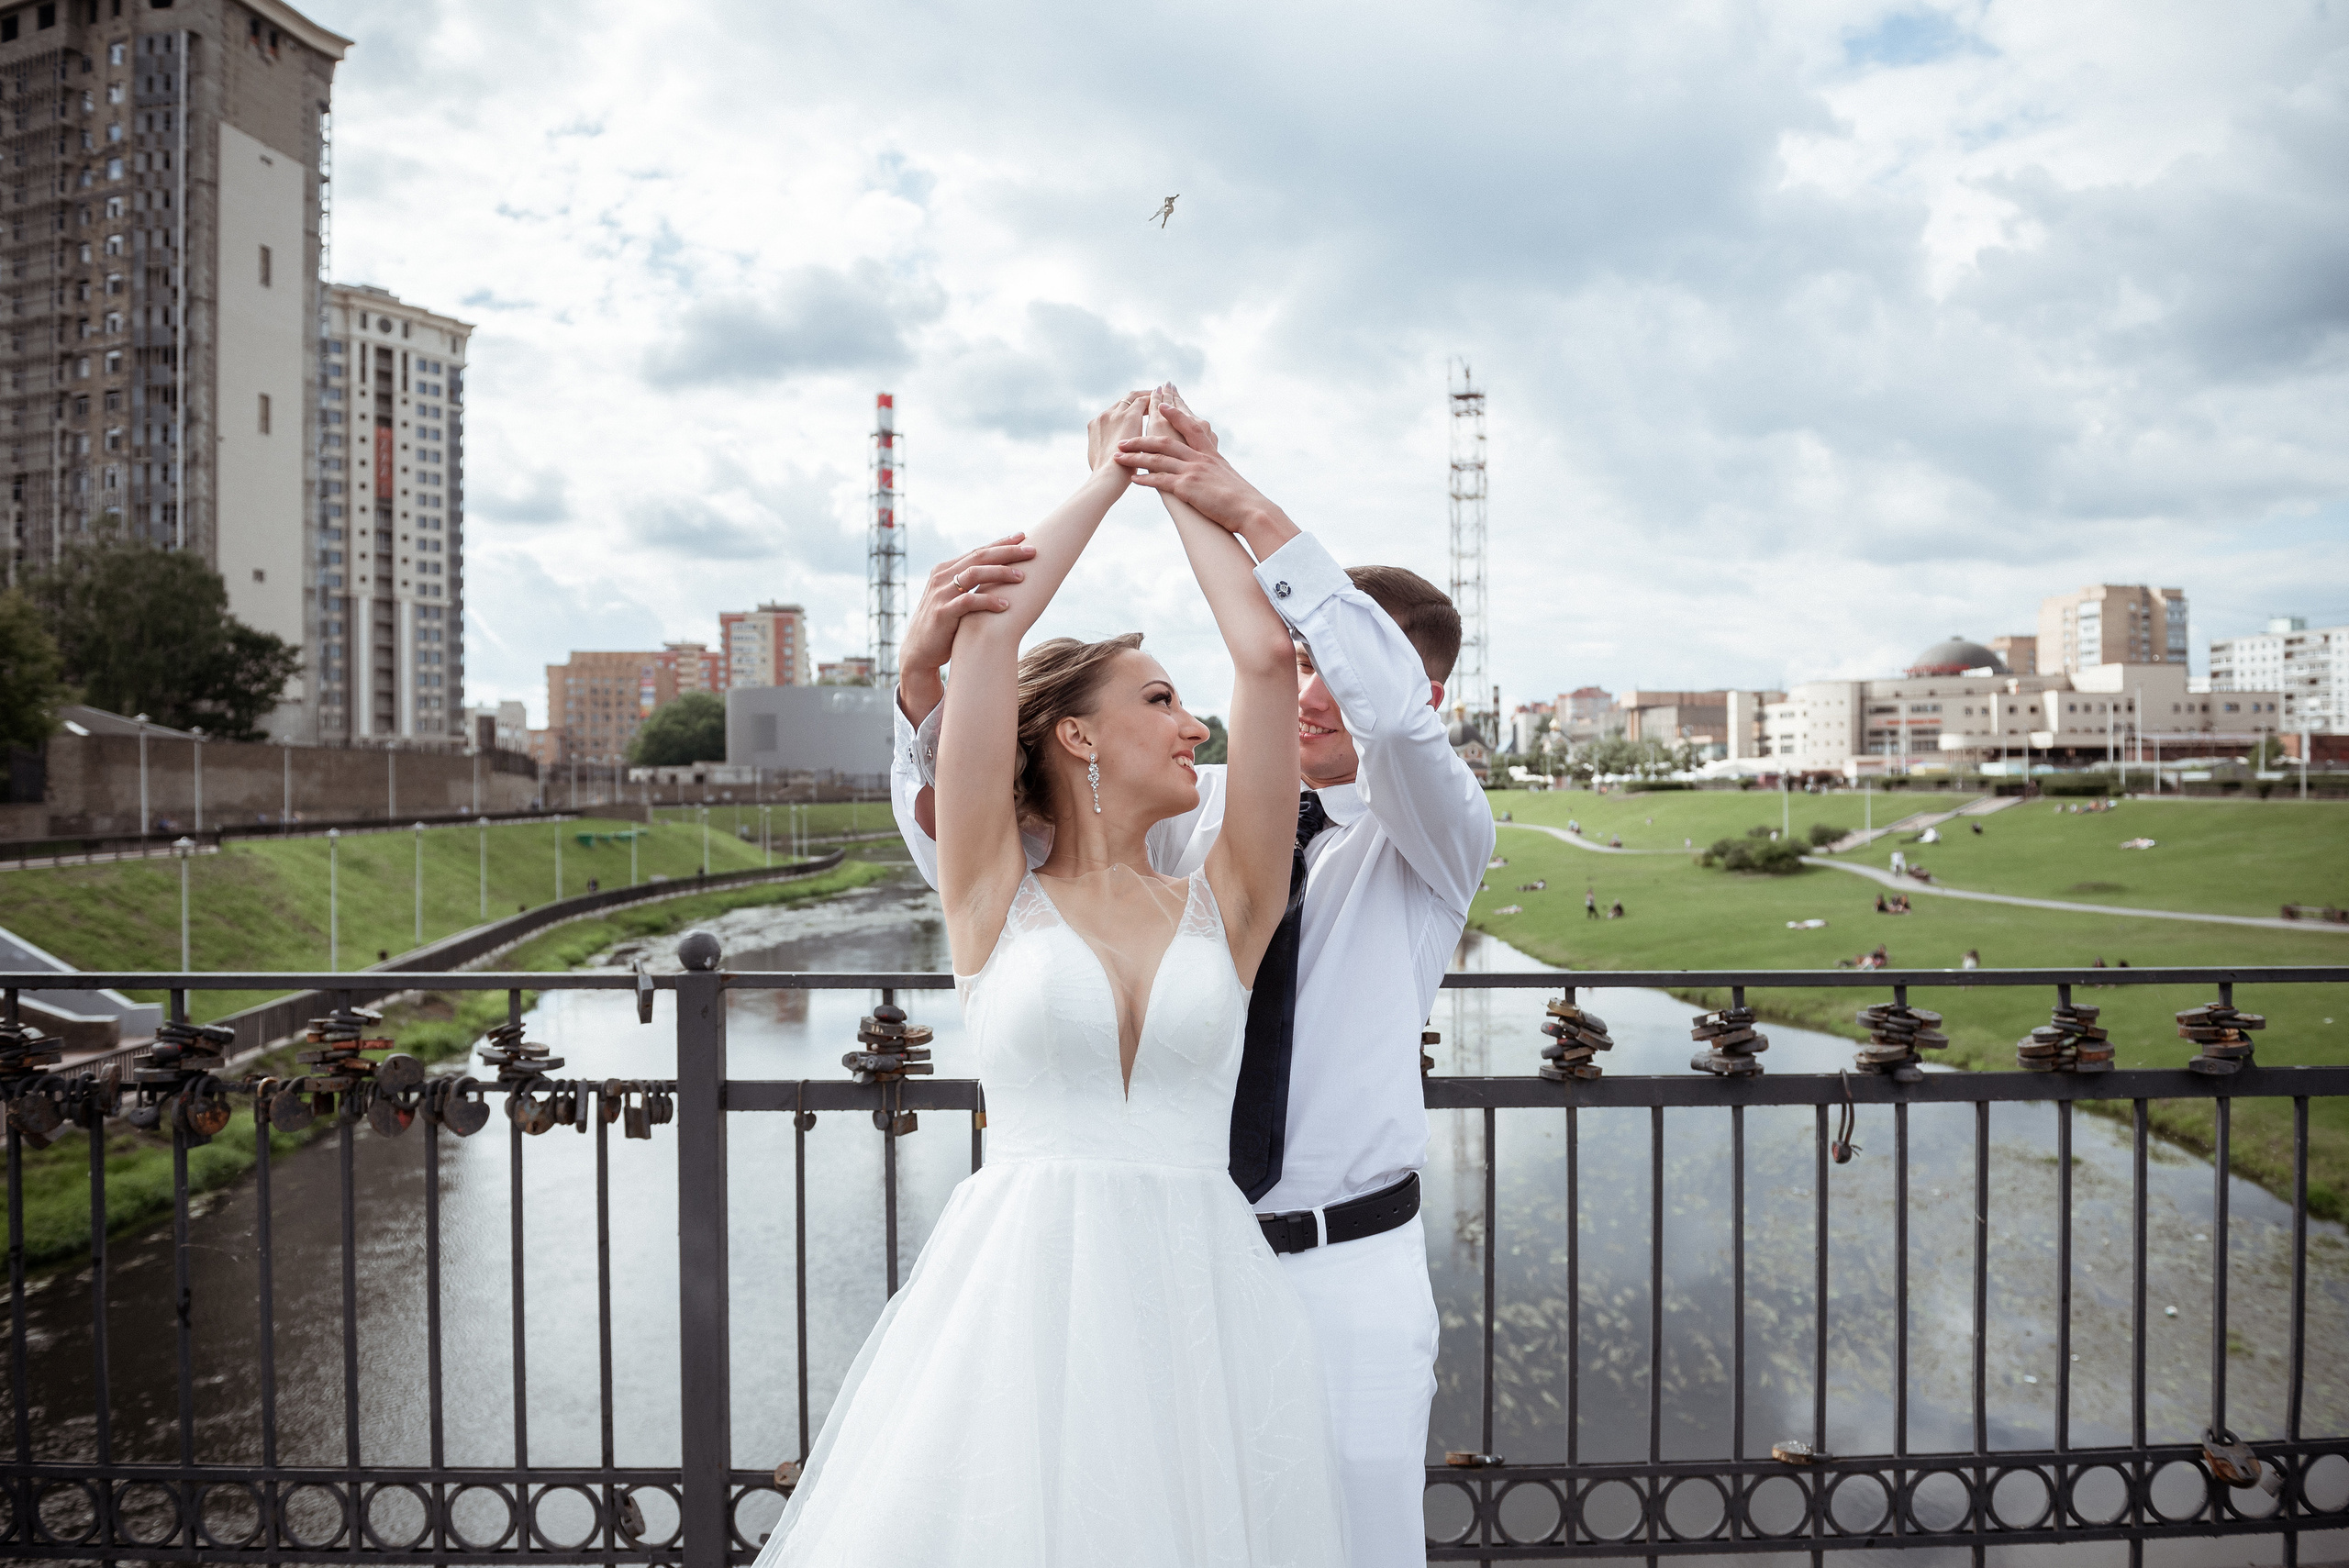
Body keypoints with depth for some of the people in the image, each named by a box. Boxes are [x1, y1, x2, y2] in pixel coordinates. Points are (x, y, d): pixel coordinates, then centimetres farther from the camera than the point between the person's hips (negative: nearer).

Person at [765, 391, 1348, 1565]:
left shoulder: (1224, 909, 7)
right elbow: (986, 630, -3)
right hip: (1021, 1294, -2)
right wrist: (1105, 479, 9)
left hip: (1200, 1296, 2)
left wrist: (1185, 481, 12)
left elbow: (1266, 654, 1)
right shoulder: (995, 898, 3)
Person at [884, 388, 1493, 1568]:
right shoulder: (1203, 815, 2)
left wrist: (1256, 516, -31)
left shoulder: (1431, 839, -3)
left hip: (1347, 1265, -2)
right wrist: (922, 676, -25)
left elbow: (1393, 712, -28)